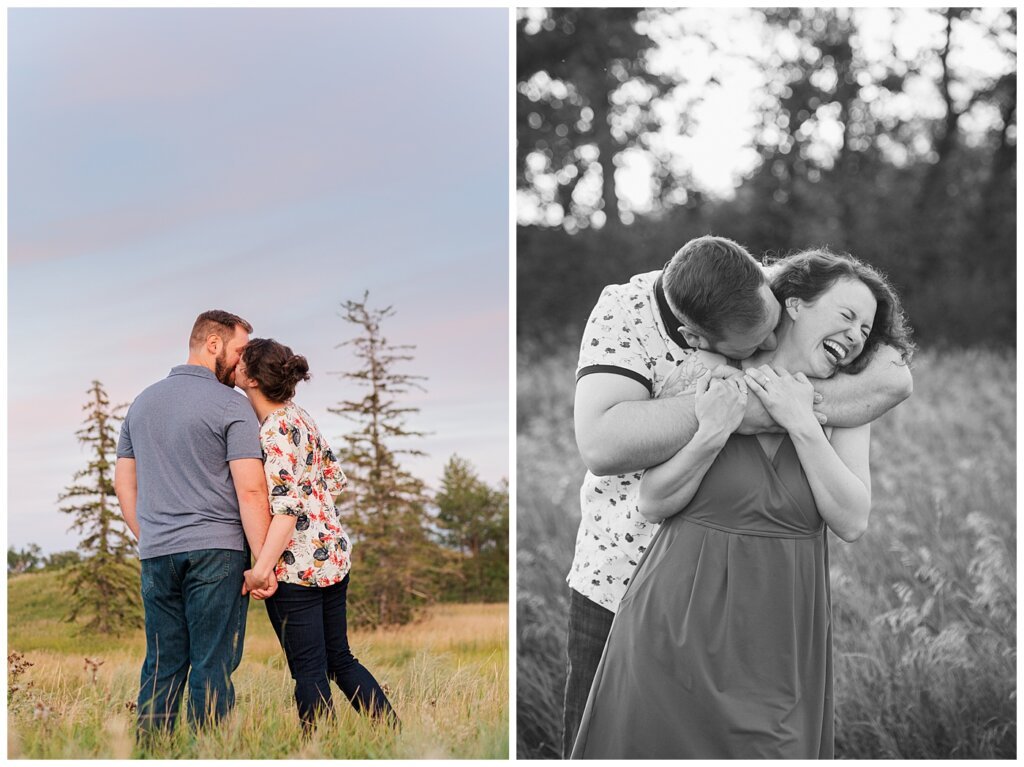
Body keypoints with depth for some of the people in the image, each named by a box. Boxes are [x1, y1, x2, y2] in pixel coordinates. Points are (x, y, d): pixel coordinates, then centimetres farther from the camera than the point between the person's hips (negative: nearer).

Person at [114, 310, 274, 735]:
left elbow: (123, 482, 18)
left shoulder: (143, 401, 15)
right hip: (215, 551, -6)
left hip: (156, 553, 6)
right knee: (213, 665, -2)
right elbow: (250, 490, -13)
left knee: (162, 664, 9)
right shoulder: (231, 405, -6)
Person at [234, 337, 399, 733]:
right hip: (334, 552, 9)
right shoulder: (300, 416, 9)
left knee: (309, 671, 0)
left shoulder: (273, 431, -16)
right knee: (340, 659, 17)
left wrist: (262, 566, -27)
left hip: (296, 564, -9)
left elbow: (287, 504, -24)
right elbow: (336, 478, 16)